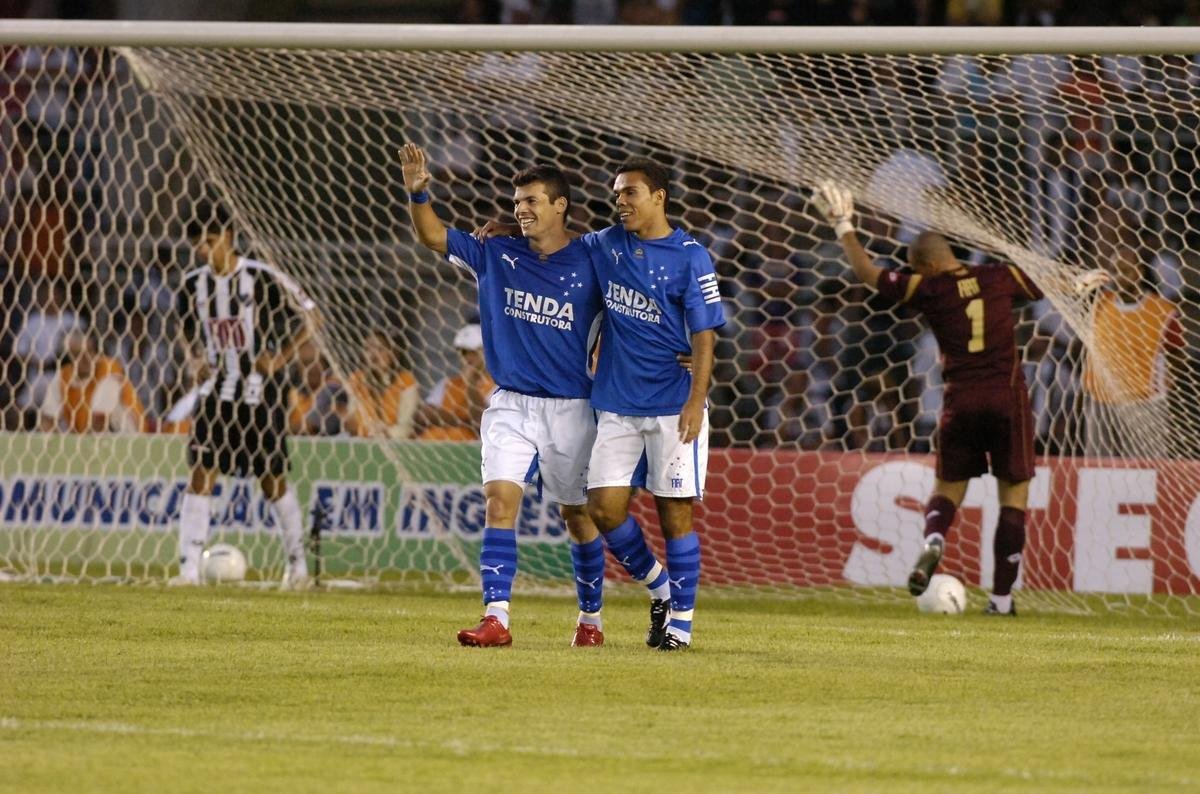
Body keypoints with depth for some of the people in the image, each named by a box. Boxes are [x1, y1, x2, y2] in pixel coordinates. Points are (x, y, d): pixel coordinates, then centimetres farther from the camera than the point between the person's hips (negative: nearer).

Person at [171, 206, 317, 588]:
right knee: (200, 473, -7)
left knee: (273, 479, 5)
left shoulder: (261, 278, -13)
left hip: (260, 394, -4)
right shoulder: (194, 284, 2)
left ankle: (297, 561, 22)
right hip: (216, 390, 4)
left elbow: (309, 316, -6)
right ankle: (189, 567, -8)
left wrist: (281, 358, -14)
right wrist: (200, 363, 6)